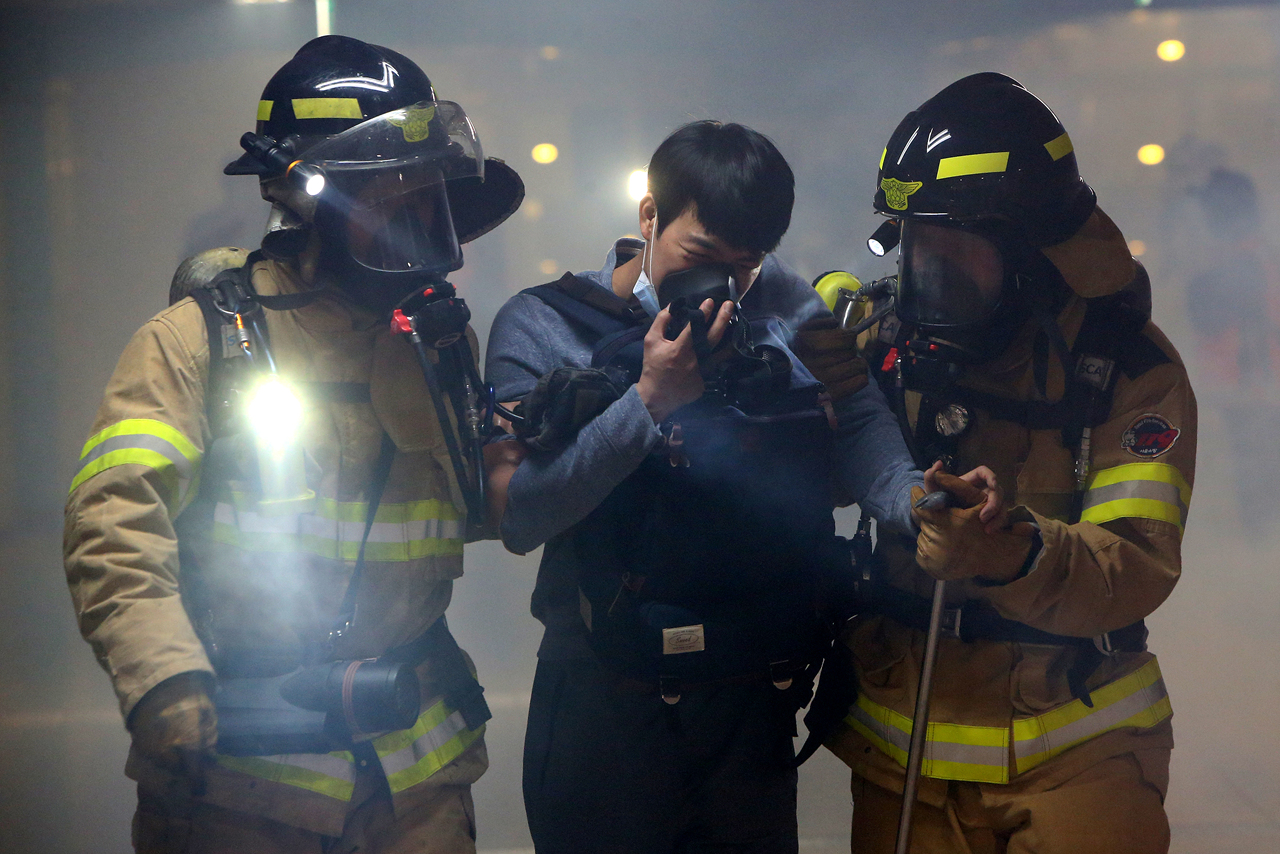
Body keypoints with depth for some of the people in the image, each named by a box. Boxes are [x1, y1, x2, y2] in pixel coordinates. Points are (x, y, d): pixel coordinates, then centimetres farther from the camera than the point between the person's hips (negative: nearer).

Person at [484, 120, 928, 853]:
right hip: (604, 705, -2)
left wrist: (918, 499, -26)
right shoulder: (541, 326, -4)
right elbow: (517, 517, -15)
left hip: (754, 706, 3)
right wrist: (650, 399, -22)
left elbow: (862, 430, -5)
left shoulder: (785, 309, 4)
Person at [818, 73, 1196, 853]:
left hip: (1074, 753, -2)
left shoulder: (1129, 365, -9)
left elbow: (1140, 567, -20)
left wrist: (1016, 556, -39)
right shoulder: (887, 349, 2)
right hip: (901, 744, 3)